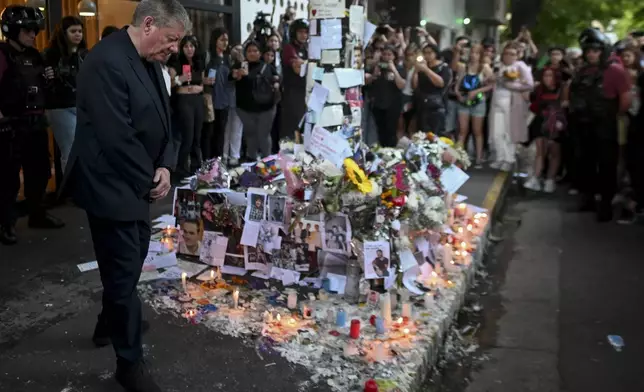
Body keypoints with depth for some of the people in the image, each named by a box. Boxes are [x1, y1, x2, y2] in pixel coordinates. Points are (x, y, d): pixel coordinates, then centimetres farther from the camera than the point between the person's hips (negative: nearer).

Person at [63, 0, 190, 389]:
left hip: (136, 184, 9)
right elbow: (117, 138, -27)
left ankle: (110, 322, 46)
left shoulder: (150, 62, 6)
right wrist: (149, 179, -14)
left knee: (132, 260, 22)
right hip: (112, 186, -9)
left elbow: (161, 121, 11)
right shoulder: (107, 62, -23)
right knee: (124, 271, 0)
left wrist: (164, 167, -4)